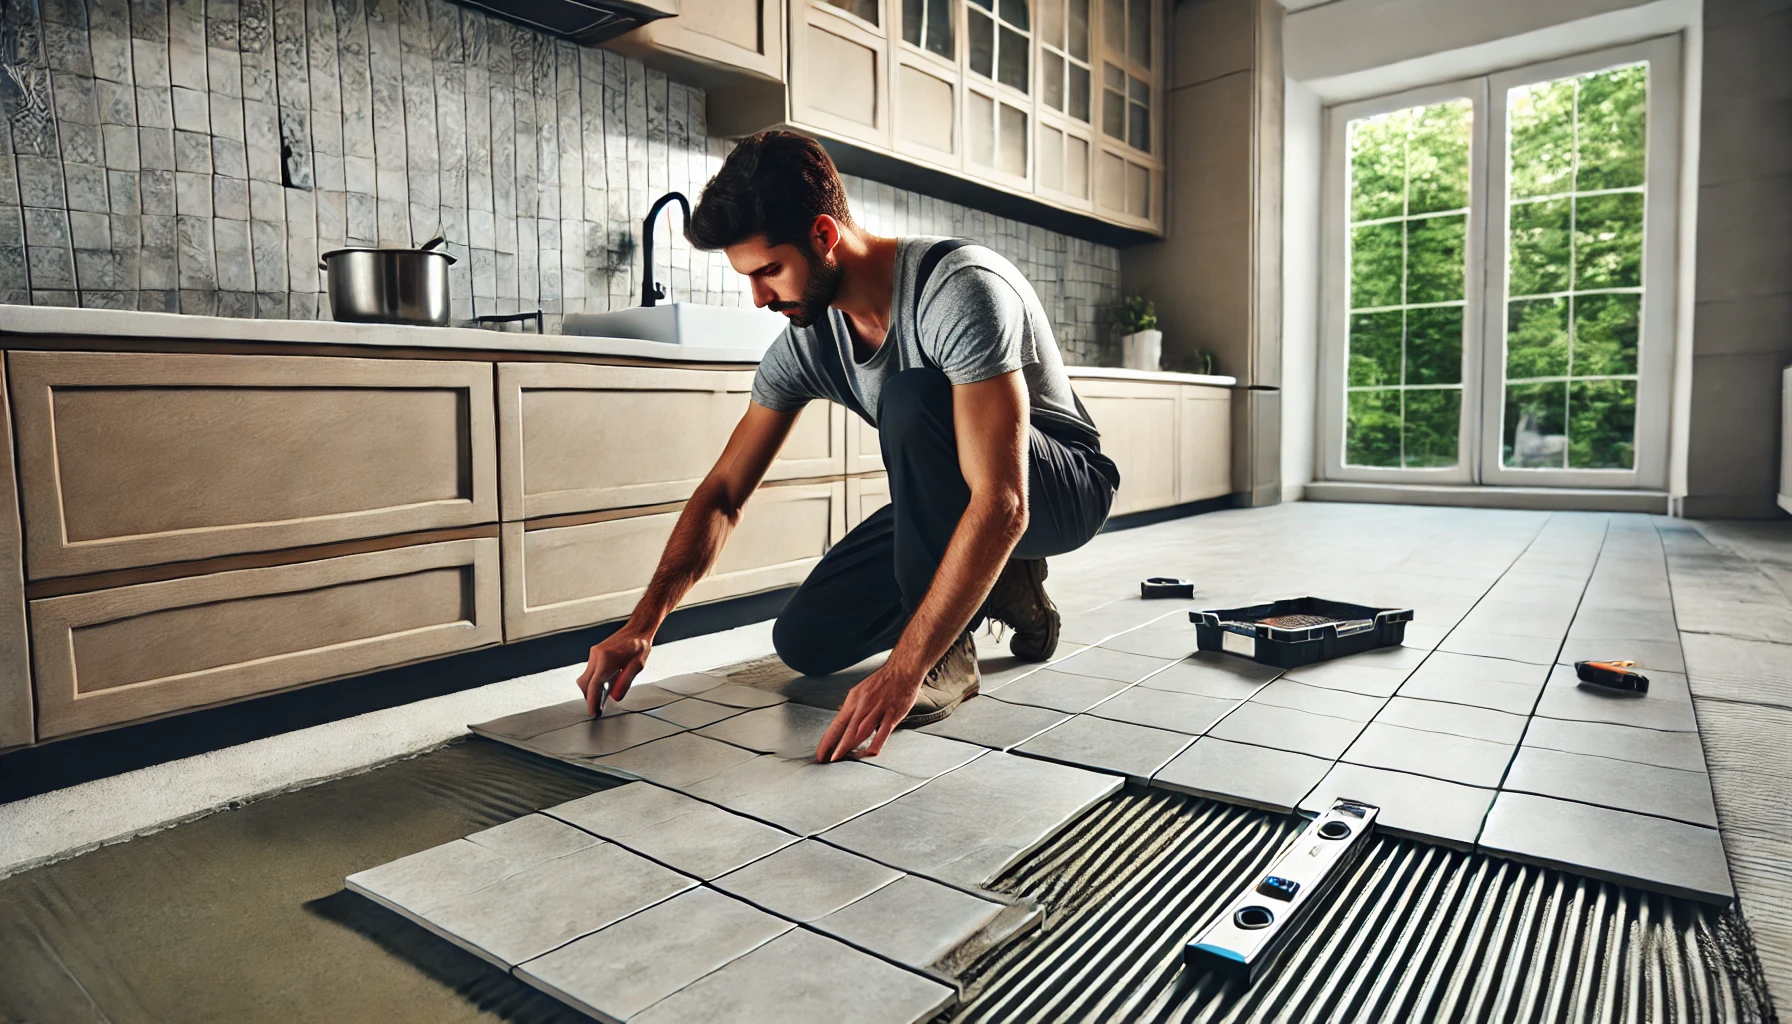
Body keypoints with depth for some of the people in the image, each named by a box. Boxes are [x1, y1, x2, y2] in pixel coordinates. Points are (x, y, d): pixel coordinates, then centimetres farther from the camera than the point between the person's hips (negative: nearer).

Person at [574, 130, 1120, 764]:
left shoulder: (960, 289, -31)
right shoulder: (804, 343, -9)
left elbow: (1002, 506, -39)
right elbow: (723, 495, -4)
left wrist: (902, 671, -42)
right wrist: (642, 625, -13)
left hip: (1066, 488, -6)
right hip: (950, 503, 6)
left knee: (913, 396, -35)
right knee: (804, 642, -5)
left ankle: (946, 655, -20)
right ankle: (1000, 588, 11)